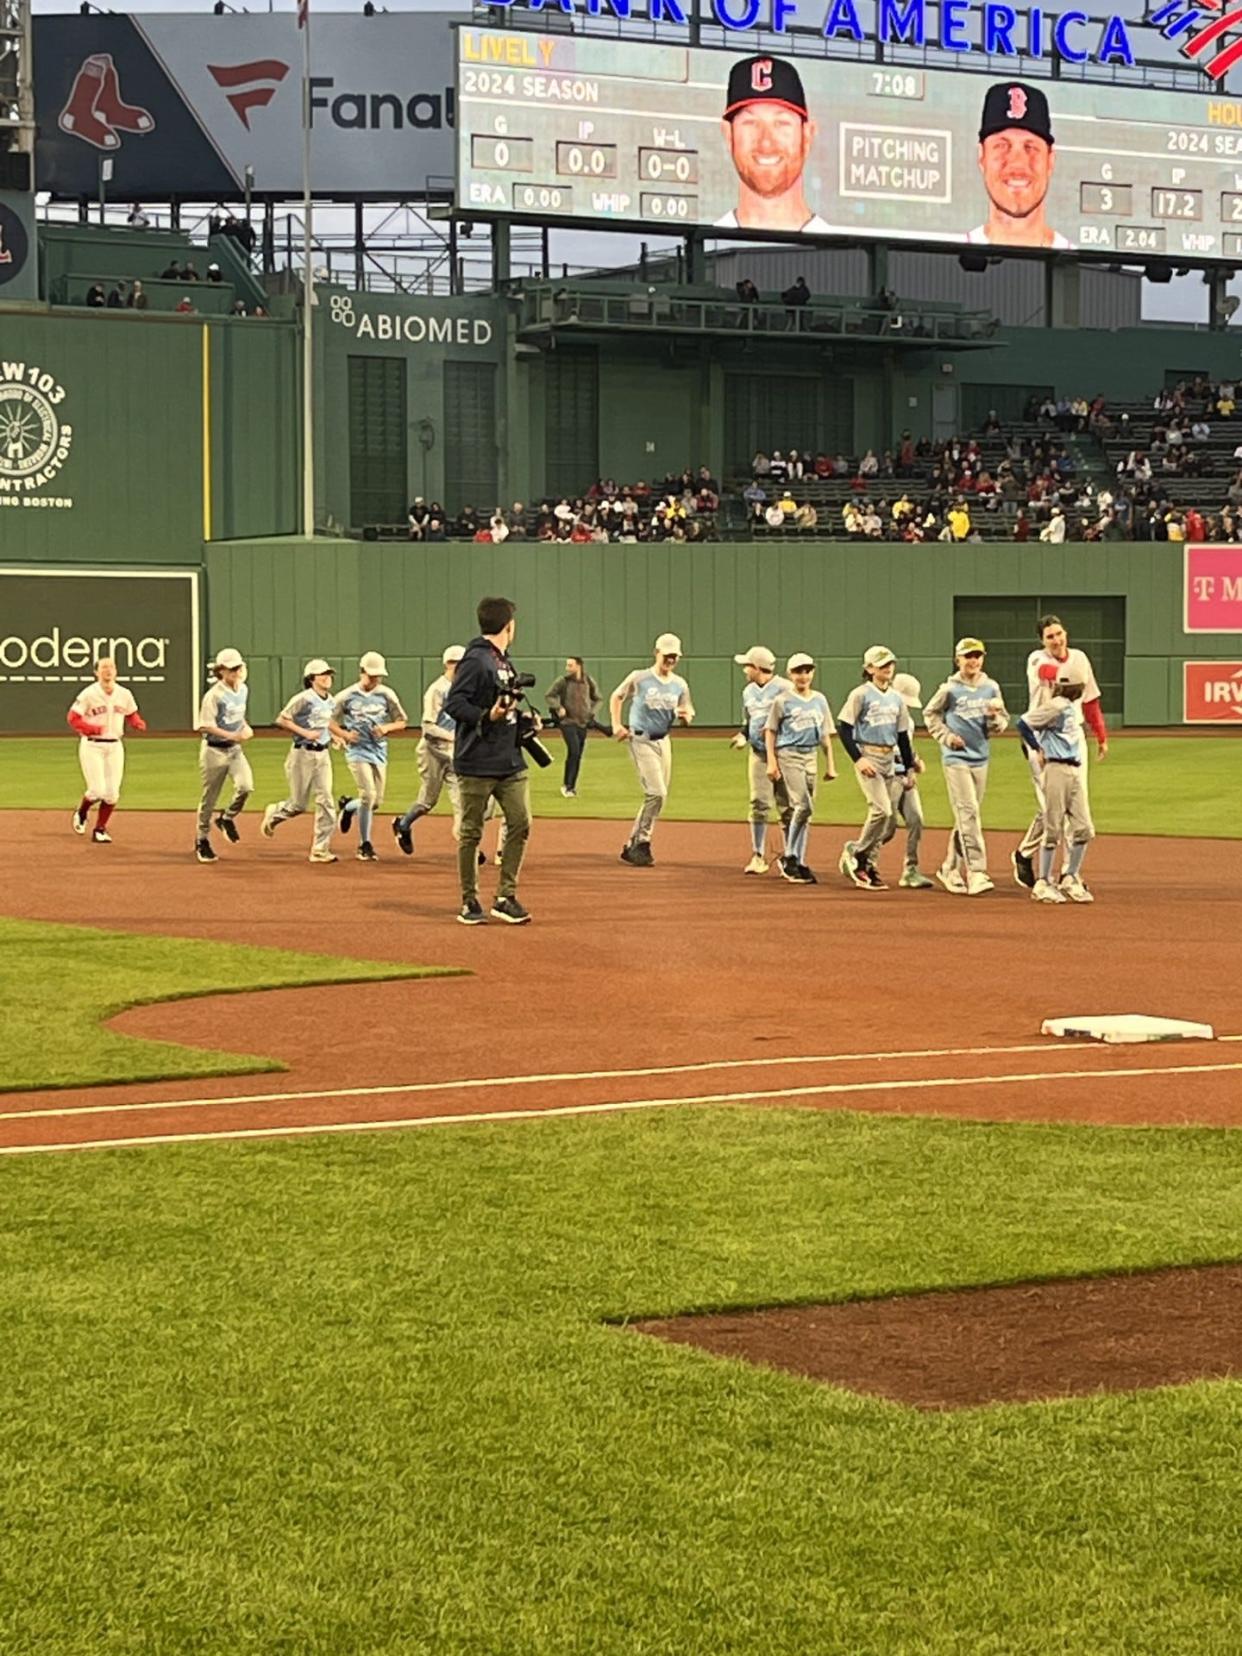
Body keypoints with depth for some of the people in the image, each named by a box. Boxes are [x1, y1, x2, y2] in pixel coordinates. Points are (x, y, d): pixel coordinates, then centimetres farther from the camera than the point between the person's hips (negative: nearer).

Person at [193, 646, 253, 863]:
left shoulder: (243, 689, 6)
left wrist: (245, 727, 3)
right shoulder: (214, 695, -16)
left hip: (234, 749, 5)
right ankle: (202, 841, 20)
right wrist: (231, 735, -25)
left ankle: (227, 818, 10)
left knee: (246, 786, -18)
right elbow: (204, 726, -18)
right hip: (214, 750, -5)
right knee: (209, 798, 3)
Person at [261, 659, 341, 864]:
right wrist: (305, 732, -20)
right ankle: (273, 815, 34)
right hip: (303, 754, -6)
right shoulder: (304, 699, -14)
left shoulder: (329, 700, 9)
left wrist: (341, 734, 12)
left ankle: (320, 850, 1)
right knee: (299, 804, 1)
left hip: (322, 754, 6)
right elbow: (281, 719, -14)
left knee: (325, 802, -2)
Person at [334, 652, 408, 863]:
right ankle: (365, 846, -5)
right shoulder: (347, 696, -3)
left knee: (377, 801, 5)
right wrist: (344, 734, -11)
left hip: (379, 751, 4)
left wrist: (387, 727, -11)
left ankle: (348, 806, 38)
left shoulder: (386, 694, 3)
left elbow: (401, 722, 9)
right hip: (358, 750, -4)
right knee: (368, 794, -17)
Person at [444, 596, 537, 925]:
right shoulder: (476, 660, -12)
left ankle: (506, 898, 9)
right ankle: (469, 902, 11)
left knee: (520, 823, 1)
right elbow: (453, 703, -16)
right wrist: (487, 717, -26)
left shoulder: (505, 662, 16)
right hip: (477, 762, -8)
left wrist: (526, 723, 9)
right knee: (471, 832, 2)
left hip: (510, 762, 8)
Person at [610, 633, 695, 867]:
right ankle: (641, 845, -7)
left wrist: (685, 715, -14)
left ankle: (632, 846, 18)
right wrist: (616, 725, -5)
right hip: (641, 740, -6)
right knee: (657, 793, -16)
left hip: (663, 742, 6)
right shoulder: (639, 678, -7)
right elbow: (617, 697, 6)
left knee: (656, 795, 8)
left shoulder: (680, 685, 6)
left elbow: (687, 718, 10)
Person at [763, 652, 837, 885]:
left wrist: (830, 765, 13)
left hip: (811, 756, 5)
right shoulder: (782, 700, -1)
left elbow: (825, 734, 17)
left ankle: (797, 863, 10)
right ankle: (790, 857, -8)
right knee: (803, 805, -16)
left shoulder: (819, 700, 13)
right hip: (789, 754, -5)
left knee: (803, 811, 5)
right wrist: (771, 761, -8)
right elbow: (770, 731, 0)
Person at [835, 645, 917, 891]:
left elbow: (903, 735, 18)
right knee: (882, 810, -19)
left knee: (888, 822, 3)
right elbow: (843, 727, -9)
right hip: (867, 757, -7)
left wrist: (910, 767, 15)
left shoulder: (896, 698, 13)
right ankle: (857, 854, -3)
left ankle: (865, 863, 13)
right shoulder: (861, 694, -5)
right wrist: (858, 758, -17)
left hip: (889, 760, 7)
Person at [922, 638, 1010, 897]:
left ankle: (951, 869, 26)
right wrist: (946, 736, -5)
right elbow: (930, 714, 8)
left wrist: (994, 717, -13)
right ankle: (976, 873, -18)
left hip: (980, 758, 5)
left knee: (966, 817, 11)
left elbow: (1001, 725, 9)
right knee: (968, 813, -14)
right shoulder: (950, 689, -5)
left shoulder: (991, 688, 5)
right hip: (956, 758, -5)